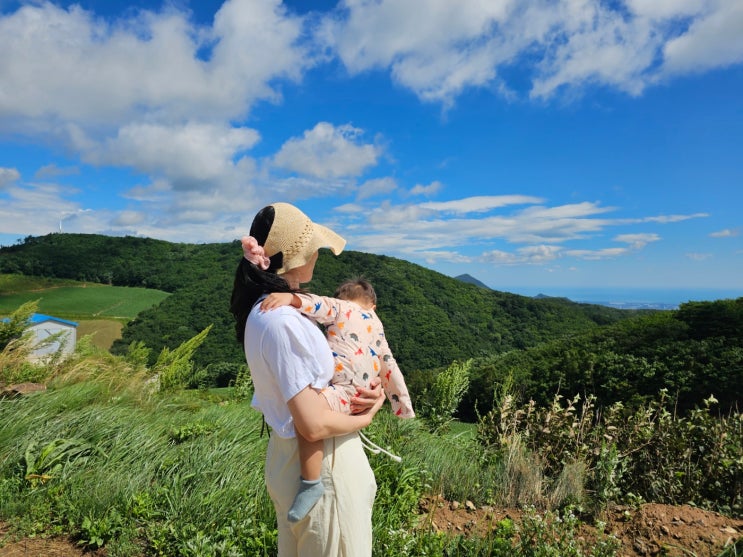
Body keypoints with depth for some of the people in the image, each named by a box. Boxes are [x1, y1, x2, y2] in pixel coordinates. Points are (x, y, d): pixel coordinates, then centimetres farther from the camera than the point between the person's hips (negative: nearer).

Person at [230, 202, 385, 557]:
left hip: (290, 456, 9)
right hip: (322, 465, -9)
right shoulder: (283, 321, -29)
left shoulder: (263, 310, 1)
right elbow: (314, 425, -27)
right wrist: (366, 417, -9)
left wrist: (365, 389, -6)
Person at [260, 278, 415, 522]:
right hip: (352, 390, 9)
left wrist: (290, 297, -28)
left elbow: (323, 305, -14)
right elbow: (391, 371, 29)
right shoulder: (378, 329, 28)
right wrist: (404, 408, 36)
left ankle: (311, 483, -29)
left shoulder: (342, 307, 10)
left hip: (344, 390, -9)